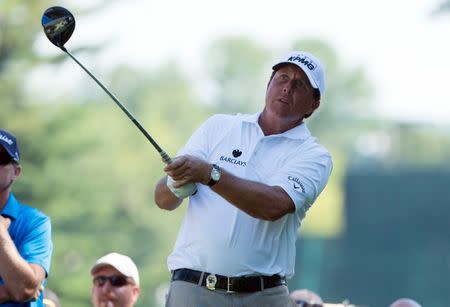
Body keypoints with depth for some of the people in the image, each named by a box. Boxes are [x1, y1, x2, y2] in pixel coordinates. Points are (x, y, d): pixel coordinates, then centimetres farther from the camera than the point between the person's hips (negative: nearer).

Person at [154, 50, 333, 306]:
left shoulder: (312, 155, 5)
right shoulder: (219, 127, 13)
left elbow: (276, 205, -16)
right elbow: (163, 199, 9)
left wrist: (210, 174, -23)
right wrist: (177, 185, -16)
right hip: (192, 286, 1)